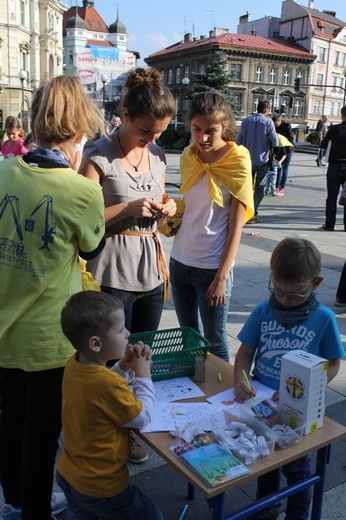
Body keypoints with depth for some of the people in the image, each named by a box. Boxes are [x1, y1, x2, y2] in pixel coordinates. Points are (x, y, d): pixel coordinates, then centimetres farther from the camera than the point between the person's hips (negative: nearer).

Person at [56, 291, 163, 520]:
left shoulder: (74, 364, -8)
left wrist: (124, 367, -4)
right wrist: (143, 374, -10)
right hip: (99, 488, -7)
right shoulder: (107, 383, -32)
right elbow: (143, 418, -18)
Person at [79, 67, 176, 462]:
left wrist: (164, 210, -3)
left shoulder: (157, 155, 9)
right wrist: (129, 207, -22)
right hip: (113, 273, -6)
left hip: (151, 269, 6)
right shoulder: (98, 156, -11)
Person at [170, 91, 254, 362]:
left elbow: (236, 225, -11)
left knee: (215, 343, 7)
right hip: (180, 259, 5)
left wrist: (222, 276, -14)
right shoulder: (188, 157, 4)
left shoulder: (237, 161, -10)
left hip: (212, 266, -5)